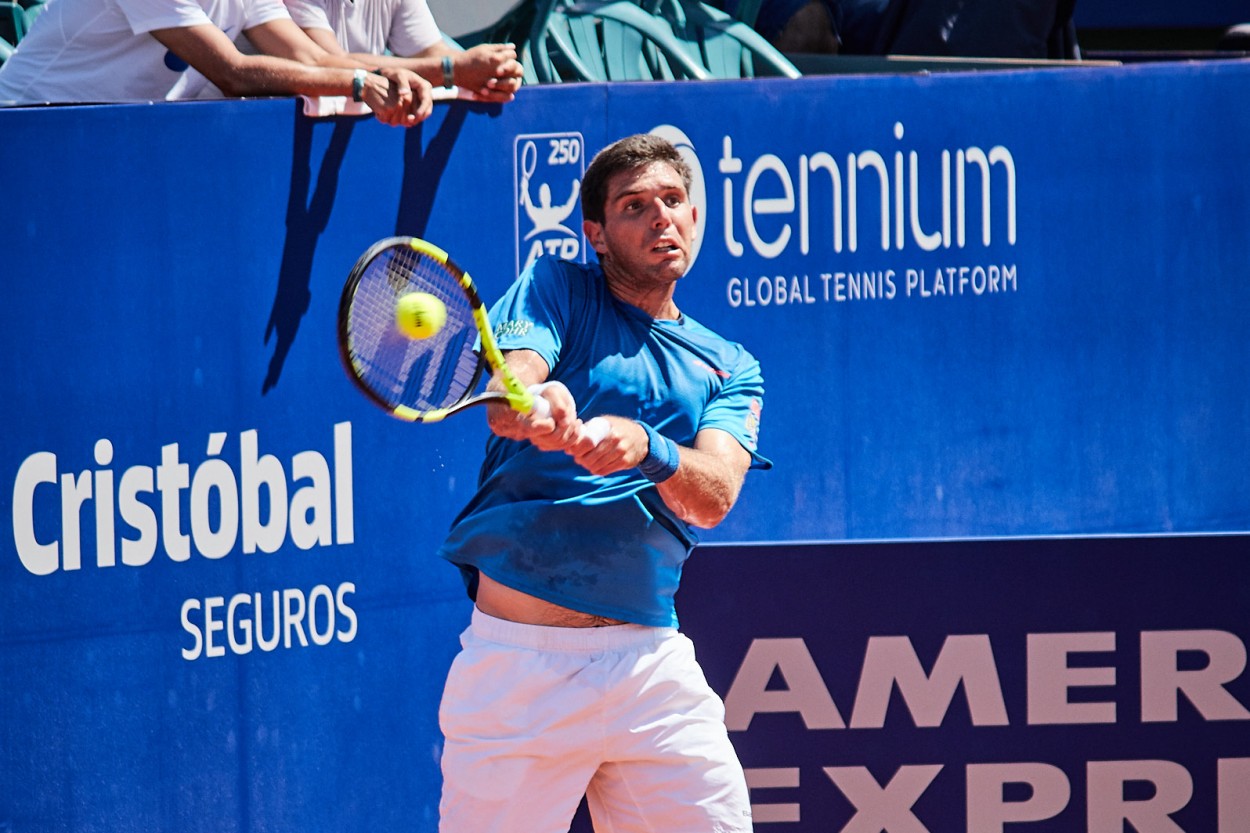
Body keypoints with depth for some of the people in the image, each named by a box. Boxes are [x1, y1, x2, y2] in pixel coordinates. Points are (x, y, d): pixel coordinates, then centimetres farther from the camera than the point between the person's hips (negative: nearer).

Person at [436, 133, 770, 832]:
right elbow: (504, 397, -12)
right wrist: (536, 411, -37)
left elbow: (714, 496, -5)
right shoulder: (558, 290, 8)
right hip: (519, 659, -3)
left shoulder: (729, 369, 14)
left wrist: (645, 448, -27)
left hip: (649, 656, 3)